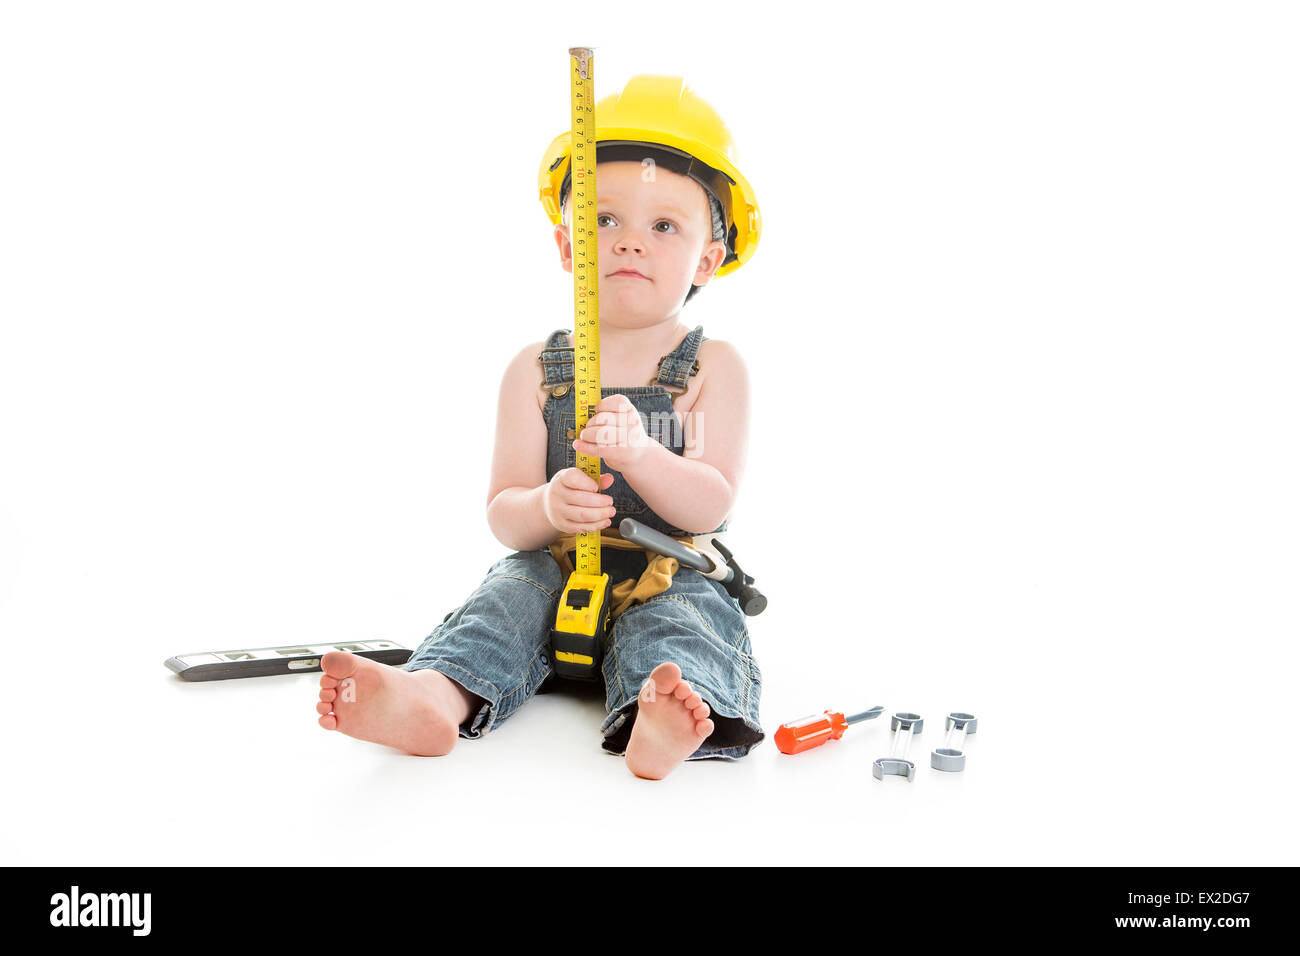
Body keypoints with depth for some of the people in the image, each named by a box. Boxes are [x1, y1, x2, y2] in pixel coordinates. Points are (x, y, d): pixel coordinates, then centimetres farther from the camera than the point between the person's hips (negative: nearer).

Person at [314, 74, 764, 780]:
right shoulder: (535, 369, 5)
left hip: (671, 573, -2)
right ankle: (434, 697, -51)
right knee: (510, 592, -26)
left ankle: (660, 722, -59)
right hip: (558, 567, 2)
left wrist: (638, 452, -32)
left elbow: (711, 506, -12)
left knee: (682, 612, -31)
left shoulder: (713, 366, 1)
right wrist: (547, 508, -27)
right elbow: (503, 514, -2)